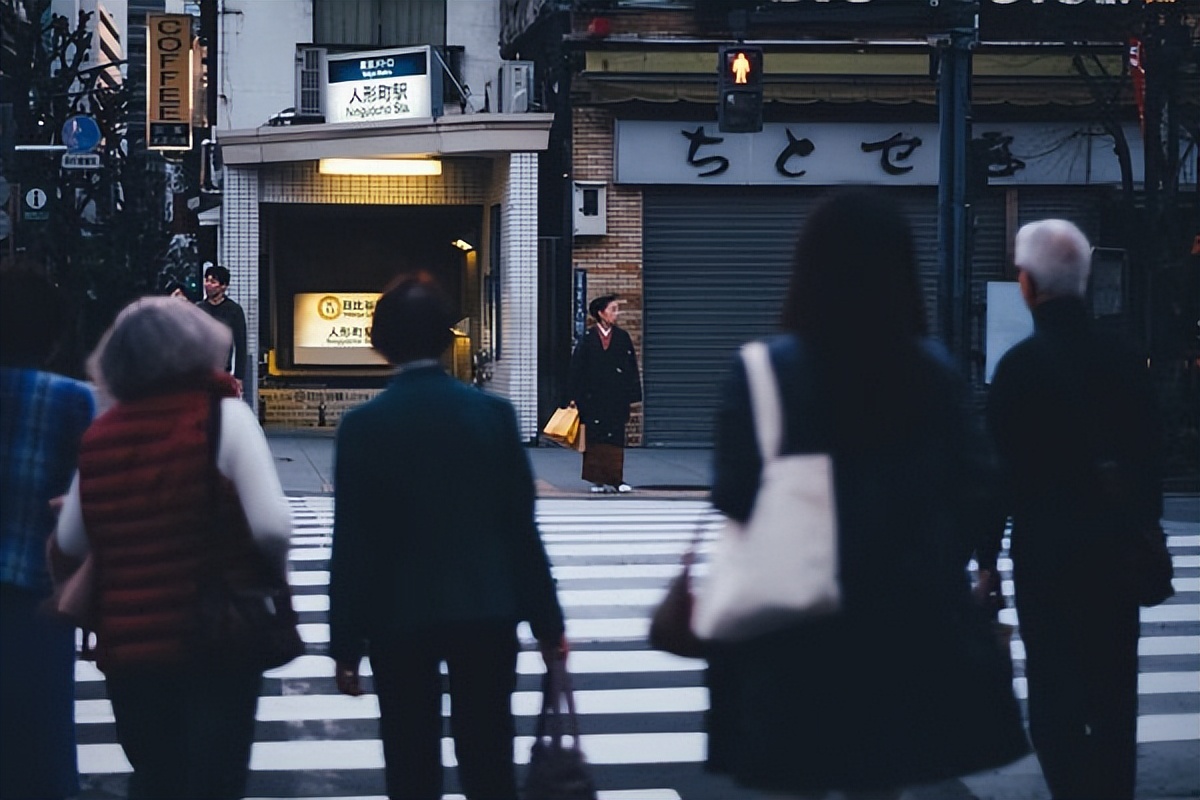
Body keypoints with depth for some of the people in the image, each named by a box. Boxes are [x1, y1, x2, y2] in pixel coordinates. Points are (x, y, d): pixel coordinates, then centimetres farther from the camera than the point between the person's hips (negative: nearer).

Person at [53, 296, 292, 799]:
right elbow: (272, 526, -18)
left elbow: (70, 542, 9)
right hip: (220, 636, -4)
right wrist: (275, 572, 2)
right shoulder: (223, 415, -9)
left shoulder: (101, 433, 4)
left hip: (128, 644, 4)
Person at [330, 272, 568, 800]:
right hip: (486, 612, 1)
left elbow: (351, 545, -7)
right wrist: (548, 623, 7)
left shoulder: (364, 426, -8)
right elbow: (521, 527, -1)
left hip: (397, 618, -1)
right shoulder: (492, 414, -3)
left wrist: (346, 645, 0)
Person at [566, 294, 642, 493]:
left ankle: (614, 479, 3)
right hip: (593, 398, -1)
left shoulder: (622, 338, 6)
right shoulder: (588, 338, 1)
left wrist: (632, 395, 0)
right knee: (595, 438, 1)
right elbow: (577, 368, 1)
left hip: (616, 398, 1)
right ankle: (598, 479, 7)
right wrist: (575, 397, -4)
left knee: (615, 438, 0)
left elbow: (631, 368, 6)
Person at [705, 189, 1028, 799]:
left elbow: (733, 501, -13)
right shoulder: (932, 371, -1)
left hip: (793, 629, -3)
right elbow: (975, 491, 0)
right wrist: (931, 568, 14)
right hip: (907, 627, 3)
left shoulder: (766, 371, -11)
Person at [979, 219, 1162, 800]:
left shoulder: (1020, 365, -11)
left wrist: (988, 558, -2)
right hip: (1118, 555, 5)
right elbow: (1150, 461, 9)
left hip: (1046, 555, -5)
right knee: (1113, 693, 12)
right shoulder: (1121, 360, 3)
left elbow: (1000, 468, -10)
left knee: (1054, 697, -1)